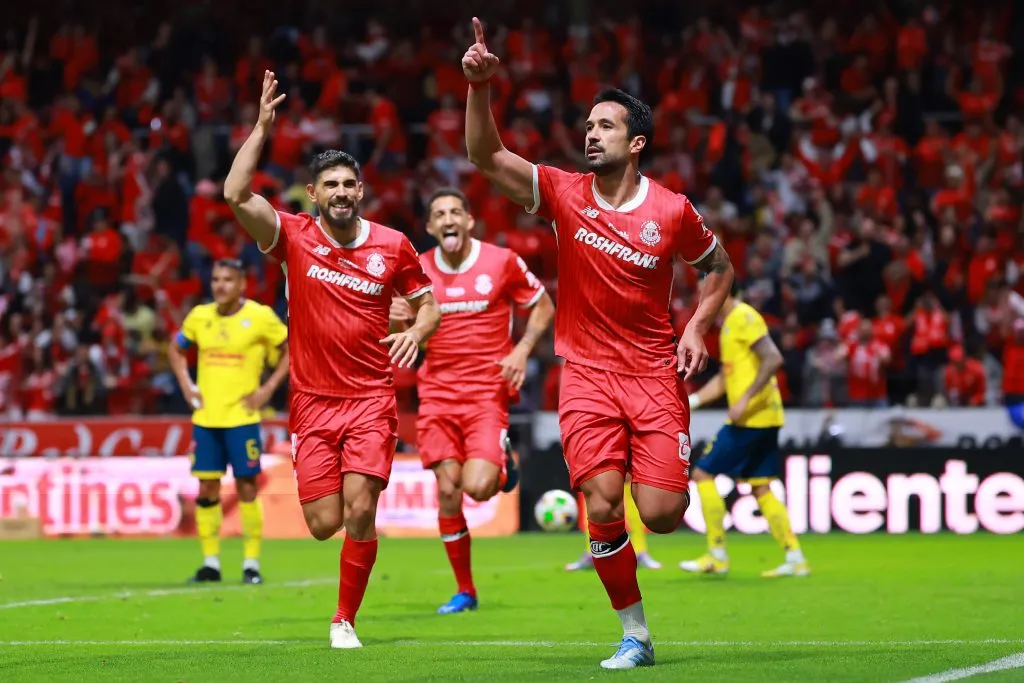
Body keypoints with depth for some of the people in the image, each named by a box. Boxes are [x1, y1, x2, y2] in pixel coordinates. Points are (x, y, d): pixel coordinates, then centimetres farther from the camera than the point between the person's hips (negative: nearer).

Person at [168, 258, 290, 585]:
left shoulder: (260, 317, -6)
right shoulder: (199, 316, 6)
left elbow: (293, 350, 1)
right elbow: (175, 349, 22)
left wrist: (268, 389, -6)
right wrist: (186, 385, 9)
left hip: (241, 417, -4)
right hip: (205, 417, 4)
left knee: (246, 487, -3)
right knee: (207, 488, 3)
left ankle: (251, 564, 4)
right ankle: (210, 562, 10)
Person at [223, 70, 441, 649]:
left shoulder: (393, 246, 1)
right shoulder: (295, 237, -2)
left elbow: (428, 303, 13)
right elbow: (237, 195, -15)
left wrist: (417, 331, -9)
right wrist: (262, 129, -16)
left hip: (372, 398, -1)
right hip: (313, 400, 1)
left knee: (359, 512, -13)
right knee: (324, 524, -5)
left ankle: (346, 621, 3)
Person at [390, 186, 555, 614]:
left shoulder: (502, 261, -3)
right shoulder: (418, 270, 4)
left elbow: (543, 305, 9)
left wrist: (522, 350, -6)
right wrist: (401, 321, -9)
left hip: (488, 390, -3)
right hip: (438, 392, 3)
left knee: (478, 487, -18)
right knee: (448, 491, -4)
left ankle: (503, 462, 20)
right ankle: (464, 591, 10)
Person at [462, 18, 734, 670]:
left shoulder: (672, 211, -4)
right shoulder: (564, 194, -1)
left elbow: (720, 266, 13)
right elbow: (487, 156, -11)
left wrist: (697, 329, -2)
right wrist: (481, 86, -25)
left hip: (655, 373, -1)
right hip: (587, 375, 1)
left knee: (662, 513, -10)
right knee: (602, 506, -14)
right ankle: (635, 635, 2)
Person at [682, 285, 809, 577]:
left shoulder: (744, 318, -12)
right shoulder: (729, 323, 19)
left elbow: (773, 359, -23)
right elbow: (725, 377, 27)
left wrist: (745, 399, -24)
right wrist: (691, 401, 18)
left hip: (752, 418, -10)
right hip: (763, 420, 10)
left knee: (703, 474, -5)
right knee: (761, 489, 10)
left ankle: (717, 555, -2)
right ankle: (795, 558, 7)